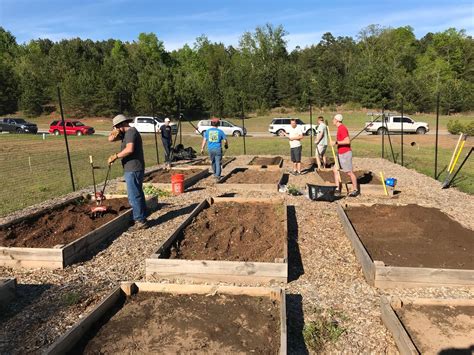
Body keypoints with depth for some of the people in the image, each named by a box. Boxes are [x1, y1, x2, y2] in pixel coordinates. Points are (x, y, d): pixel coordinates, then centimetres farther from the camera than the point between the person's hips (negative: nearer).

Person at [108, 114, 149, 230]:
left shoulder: (131, 132, -13)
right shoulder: (126, 133, 18)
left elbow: (129, 149, -28)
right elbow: (110, 139, 19)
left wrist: (115, 156, -20)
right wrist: (114, 132, 0)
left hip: (133, 169, -11)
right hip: (134, 169, 11)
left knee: (134, 196, -7)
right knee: (138, 194, 15)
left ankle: (140, 221, -2)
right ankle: (142, 218, 24)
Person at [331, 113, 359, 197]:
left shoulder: (342, 128, -18)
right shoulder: (340, 128, 13)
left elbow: (347, 141, -28)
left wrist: (336, 142, -23)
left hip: (345, 154, -10)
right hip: (340, 154, 10)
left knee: (349, 172, -1)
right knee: (335, 170, 8)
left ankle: (355, 190, 11)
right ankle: (338, 189, 11)